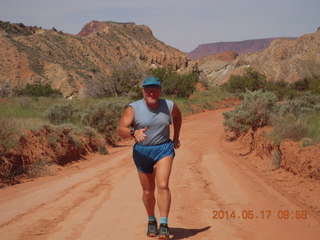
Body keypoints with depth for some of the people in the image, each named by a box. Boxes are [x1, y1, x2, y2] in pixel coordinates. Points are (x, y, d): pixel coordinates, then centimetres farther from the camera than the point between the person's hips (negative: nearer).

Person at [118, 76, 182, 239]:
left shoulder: (169, 106, -4)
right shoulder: (133, 108, -11)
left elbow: (177, 116, 19)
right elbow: (121, 129, -16)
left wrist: (176, 137, 19)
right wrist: (134, 132, -36)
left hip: (164, 149, 0)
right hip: (142, 152, 1)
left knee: (163, 185, -20)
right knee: (148, 191, 11)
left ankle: (164, 225, -17)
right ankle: (151, 221, 36)